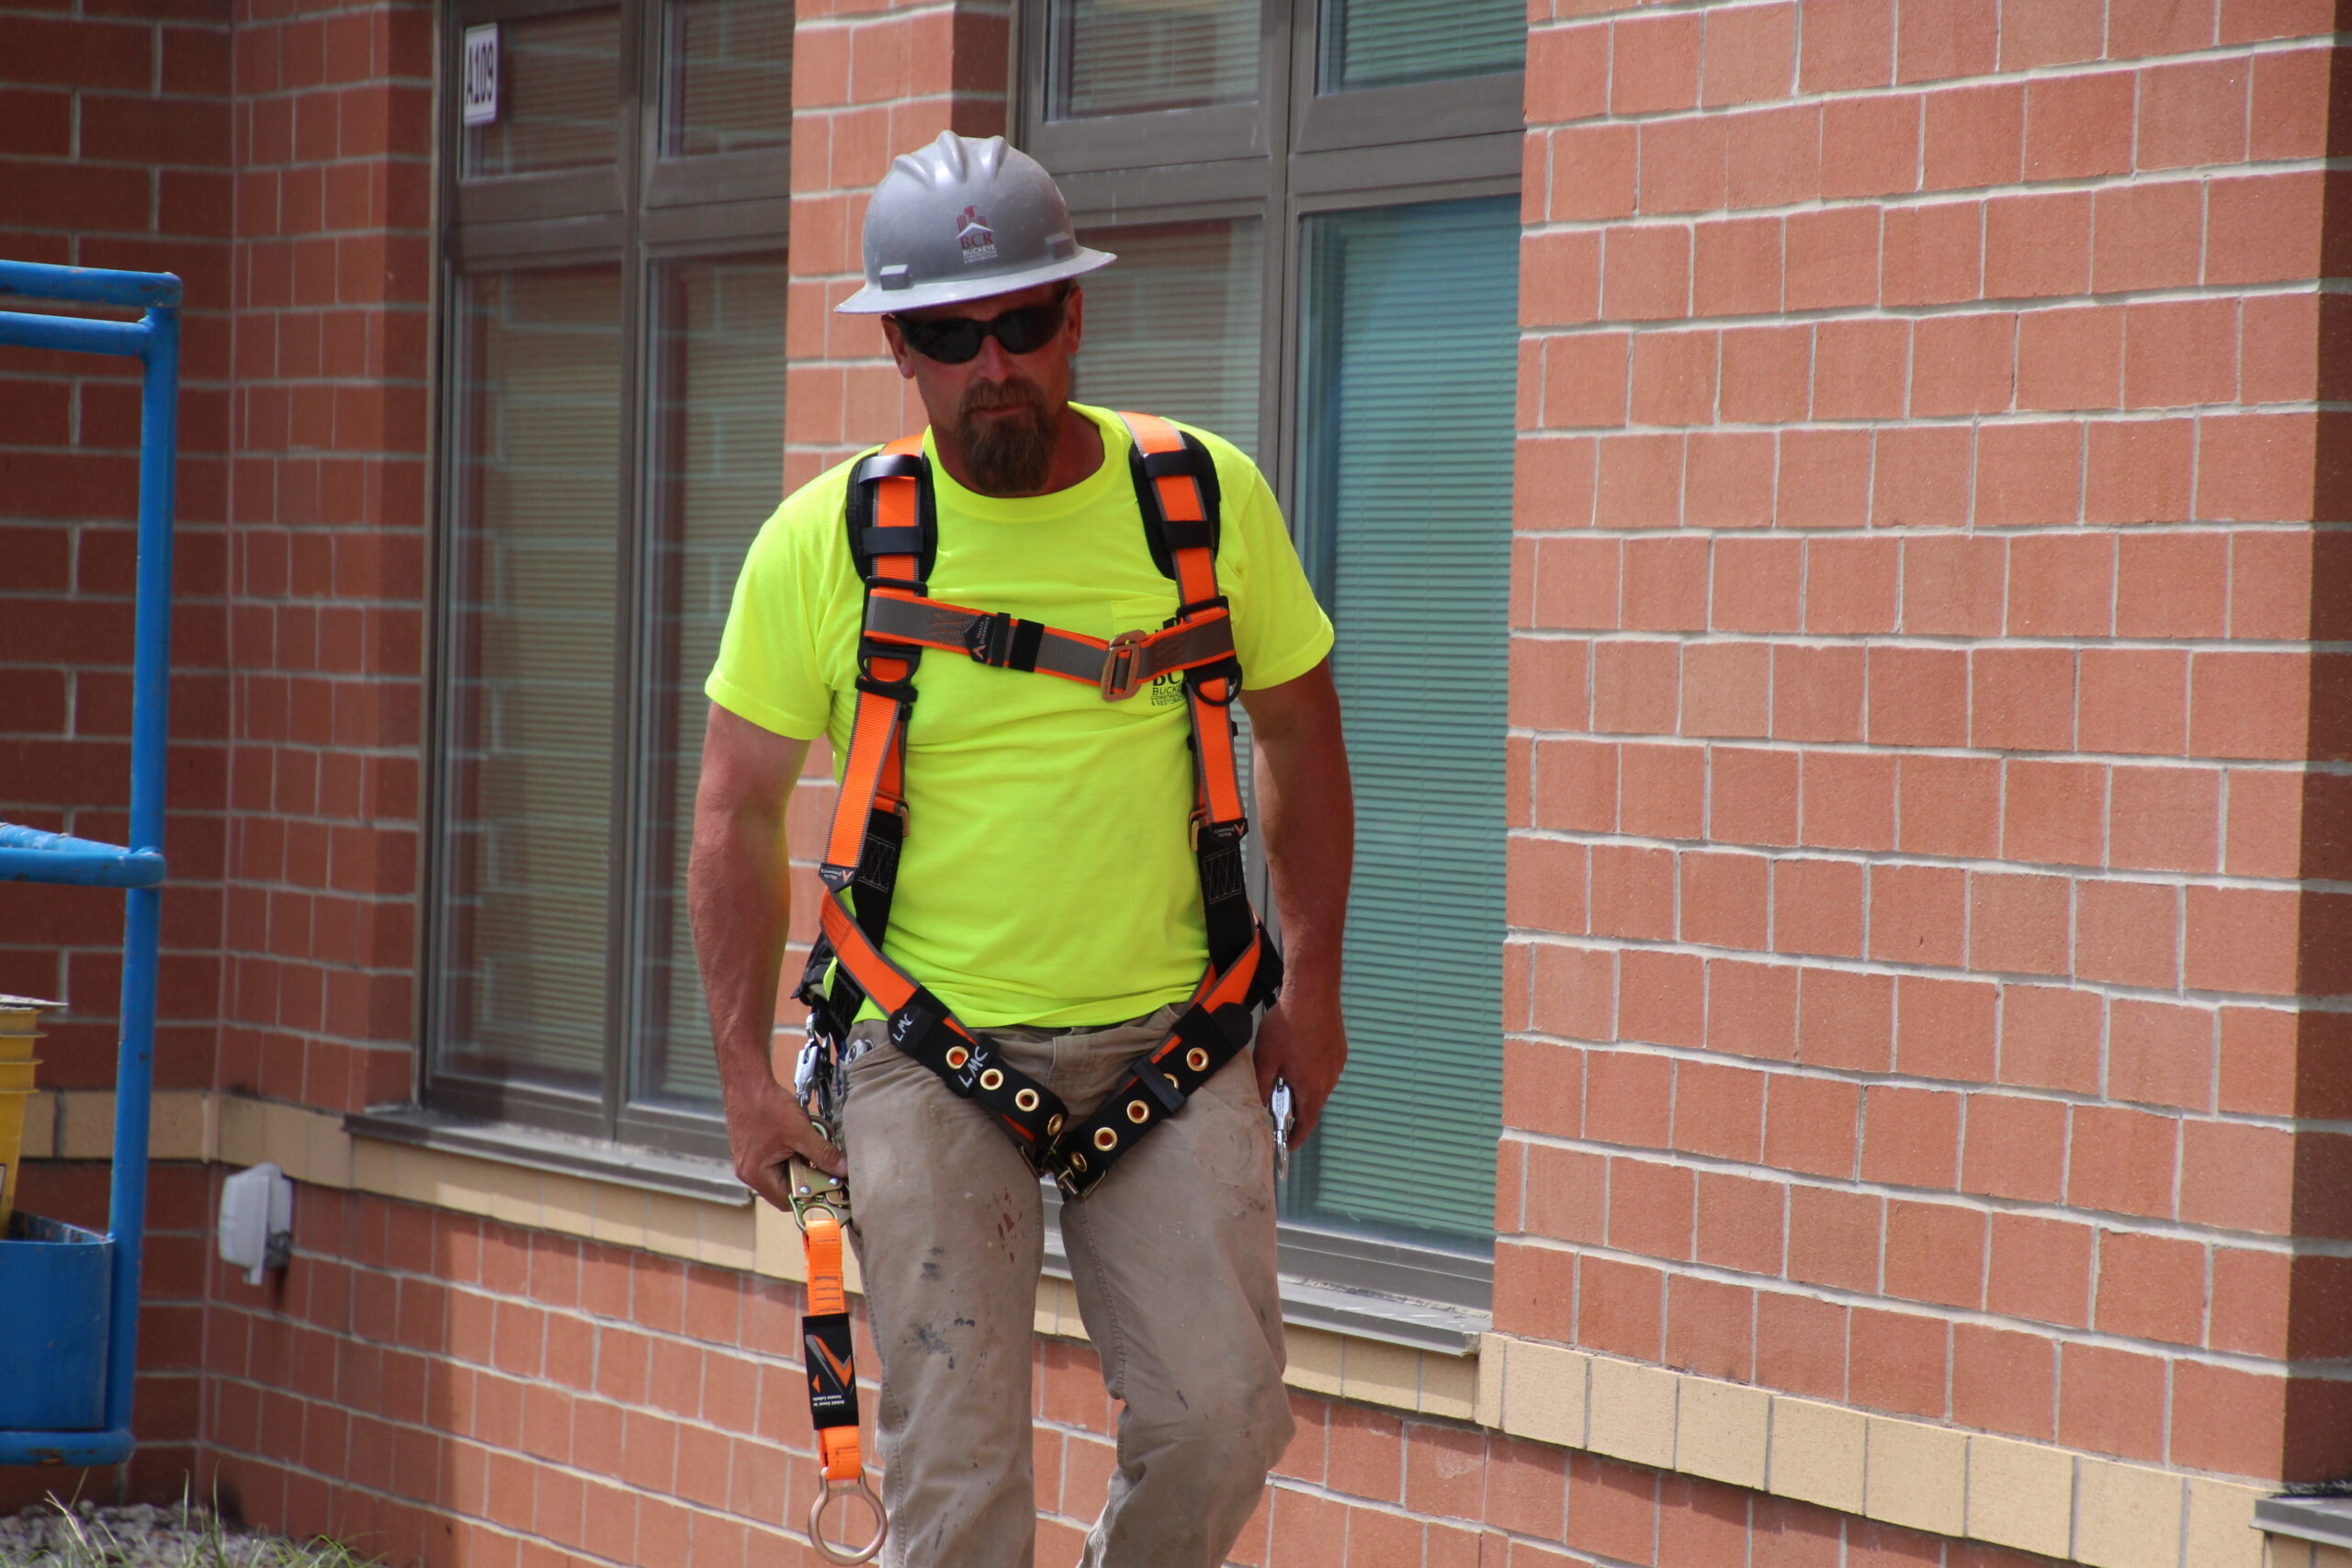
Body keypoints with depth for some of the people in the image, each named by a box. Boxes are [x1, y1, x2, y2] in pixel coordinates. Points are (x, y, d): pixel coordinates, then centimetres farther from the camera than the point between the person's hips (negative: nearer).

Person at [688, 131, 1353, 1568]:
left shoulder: (1210, 500, -1)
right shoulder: (823, 543, -5)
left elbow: (1300, 735, 12)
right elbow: (740, 813, 3)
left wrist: (1311, 989, 9)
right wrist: (746, 1071, -1)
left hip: (1173, 1043, 1)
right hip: (930, 1055, -1)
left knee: (1220, 1418, -5)